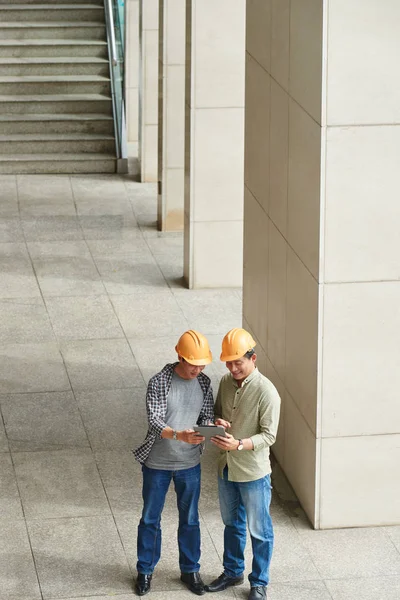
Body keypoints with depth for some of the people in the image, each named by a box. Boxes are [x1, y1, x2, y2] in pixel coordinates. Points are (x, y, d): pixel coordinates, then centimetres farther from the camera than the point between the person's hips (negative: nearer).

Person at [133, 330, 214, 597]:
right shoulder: (159, 382, -19)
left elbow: (207, 415, 2)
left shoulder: (204, 383, -4)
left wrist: (209, 425, -23)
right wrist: (179, 435, -42)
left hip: (189, 463, 3)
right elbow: (154, 421, -25)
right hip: (157, 463, -3)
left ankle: (190, 570, 32)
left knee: (190, 519, 15)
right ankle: (145, 570, 29)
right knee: (150, 519, 12)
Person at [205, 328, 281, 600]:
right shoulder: (226, 382, -2)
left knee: (259, 530, 10)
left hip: (253, 473, -6)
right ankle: (233, 572, 41)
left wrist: (238, 444, -34)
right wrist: (218, 422, -12)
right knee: (232, 523, 23)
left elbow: (268, 436, -20)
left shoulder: (266, 392, -22)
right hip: (227, 468, 6)